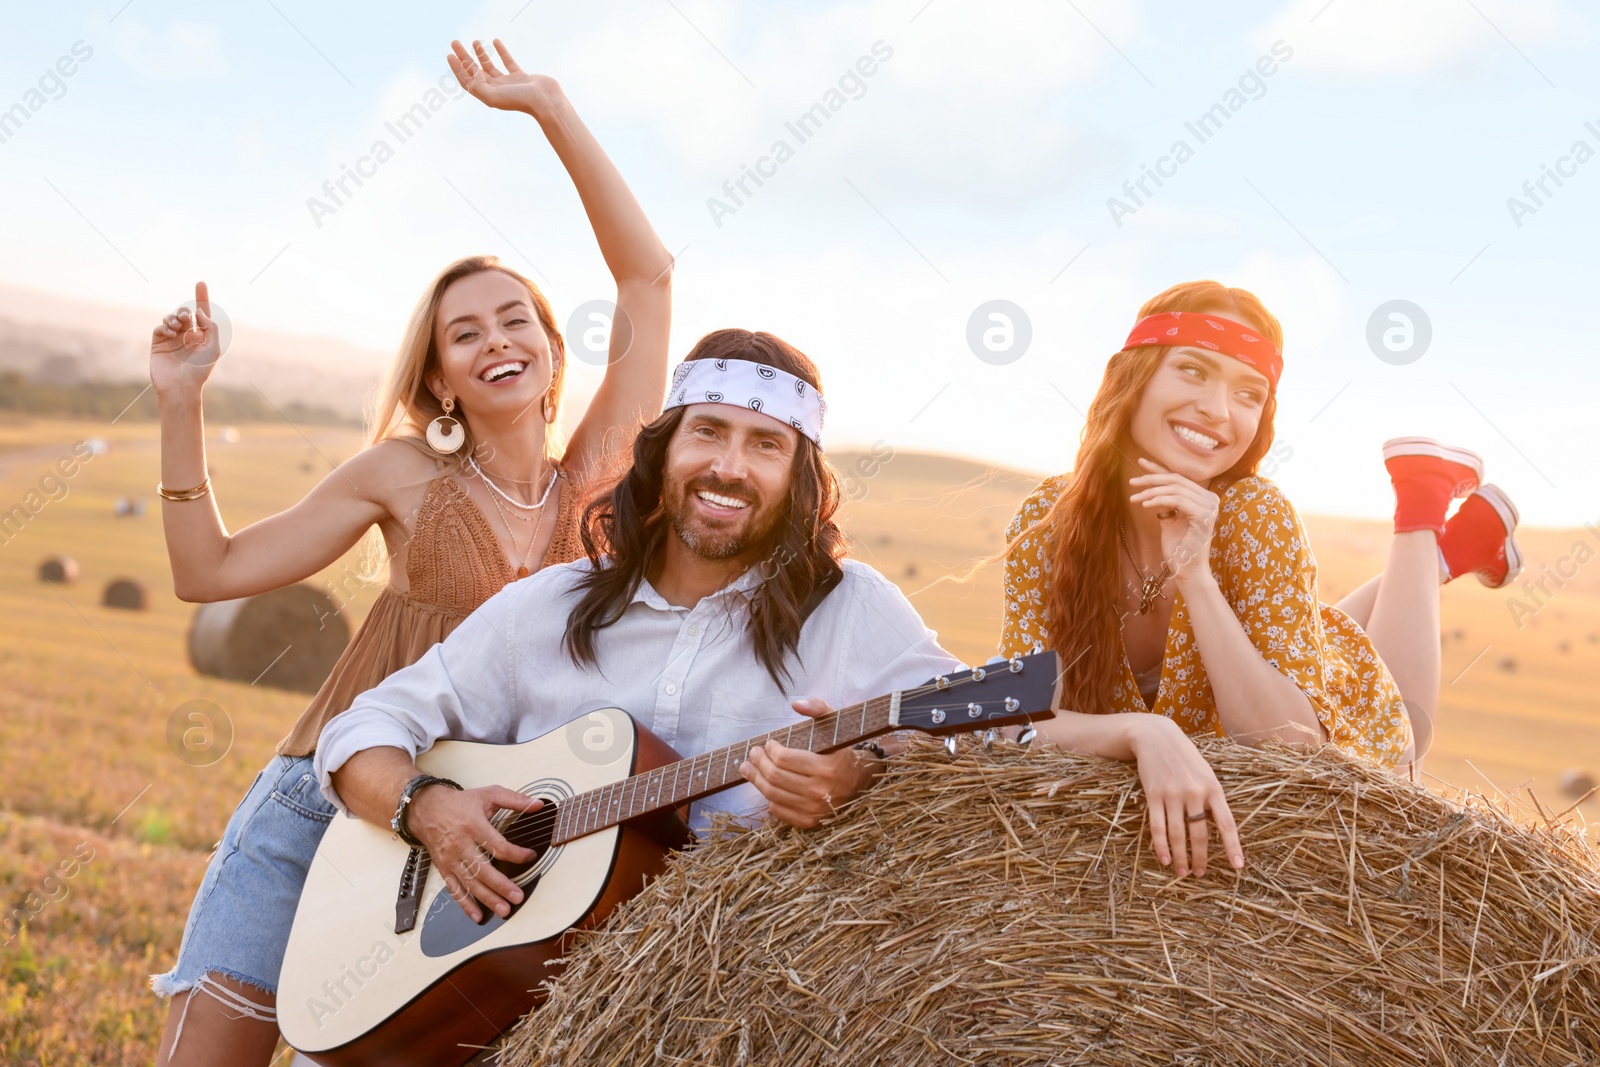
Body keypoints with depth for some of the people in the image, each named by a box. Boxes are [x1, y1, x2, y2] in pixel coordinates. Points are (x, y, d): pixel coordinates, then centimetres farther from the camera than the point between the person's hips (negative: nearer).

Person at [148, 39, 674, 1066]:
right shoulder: (406, 472, 3)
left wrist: (552, 108, -1)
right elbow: (211, 568, 5)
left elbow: (647, 272, 0)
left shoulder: (598, 477, 3)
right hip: (323, 801, 0)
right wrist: (182, 402, -1)